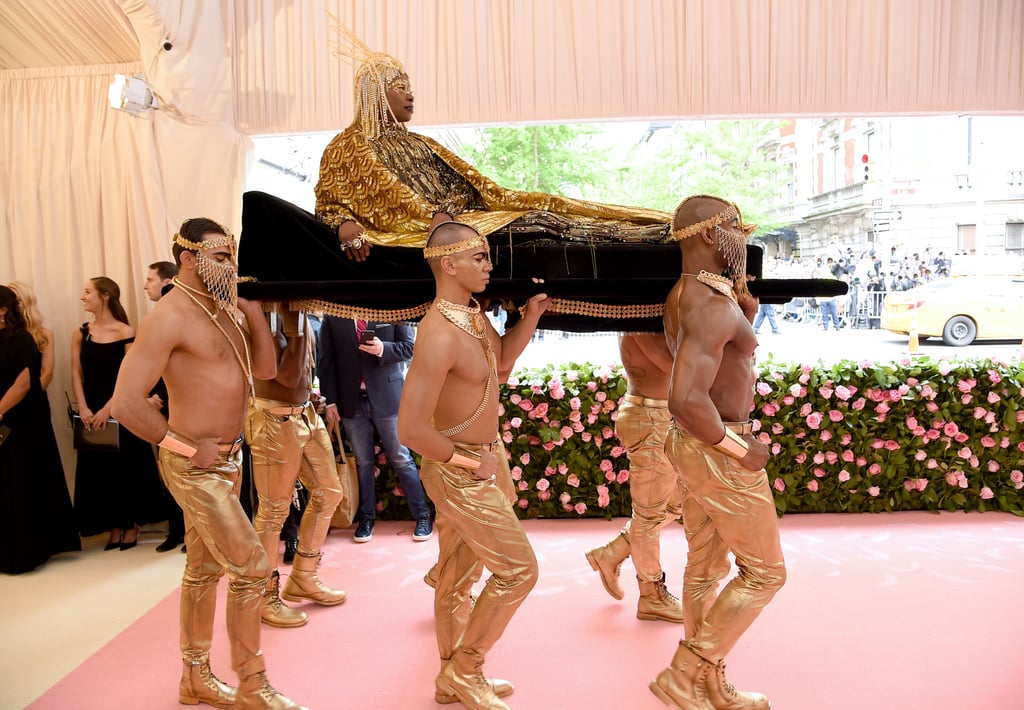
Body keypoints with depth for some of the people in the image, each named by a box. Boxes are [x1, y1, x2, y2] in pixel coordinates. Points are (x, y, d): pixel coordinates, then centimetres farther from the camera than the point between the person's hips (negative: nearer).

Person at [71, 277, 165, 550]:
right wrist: (83, 408, -8)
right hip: (92, 413, 4)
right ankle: (114, 528, 19)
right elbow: (76, 374, 3)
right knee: (98, 468, 7)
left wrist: (108, 408, -16)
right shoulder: (80, 333, 6)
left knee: (127, 465, 4)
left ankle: (132, 525, 18)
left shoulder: (126, 332, -7)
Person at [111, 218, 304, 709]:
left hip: (226, 460, 9)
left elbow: (265, 369, 10)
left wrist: (252, 309, 0)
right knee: (251, 567, -5)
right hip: (196, 465, -9)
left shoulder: (221, 310, 9)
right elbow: (128, 402, -22)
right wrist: (189, 447, -16)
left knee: (204, 568, 18)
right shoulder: (170, 315, -17)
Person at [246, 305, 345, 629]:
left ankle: (303, 578, 32)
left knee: (328, 492, 15)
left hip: (306, 414, 9)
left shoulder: (295, 309, 5)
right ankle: (265, 596, 22)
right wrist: (296, 325, -24)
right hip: (275, 421, -9)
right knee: (274, 510, 3)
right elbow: (288, 375, -24)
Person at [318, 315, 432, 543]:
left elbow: (408, 347, -1)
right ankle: (366, 518, 28)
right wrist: (330, 400, -2)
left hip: (387, 397, -1)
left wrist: (383, 349, -21)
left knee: (402, 460, 6)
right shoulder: (332, 318, 2)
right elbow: (327, 362, 3)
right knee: (363, 463, 12)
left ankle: (422, 516, 19)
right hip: (351, 401, 2)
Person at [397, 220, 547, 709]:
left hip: (477, 461, 9)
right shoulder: (440, 335, -28)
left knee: (456, 573, 18)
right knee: (517, 569, 0)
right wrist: (471, 462, -19)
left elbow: (502, 359, 17)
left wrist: (532, 314, 2)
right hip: (460, 472, -9)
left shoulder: (473, 313, 1)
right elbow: (411, 429, -32)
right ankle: (465, 670, 19)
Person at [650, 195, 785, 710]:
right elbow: (686, 399, -35)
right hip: (718, 452, -10)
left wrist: (743, 310, 9)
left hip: (693, 446, 10)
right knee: (763, 572, 7)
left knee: (705, 568, 17)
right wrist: (739, 449, -21)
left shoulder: (682, 296, 8)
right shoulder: (713, 306, -24)